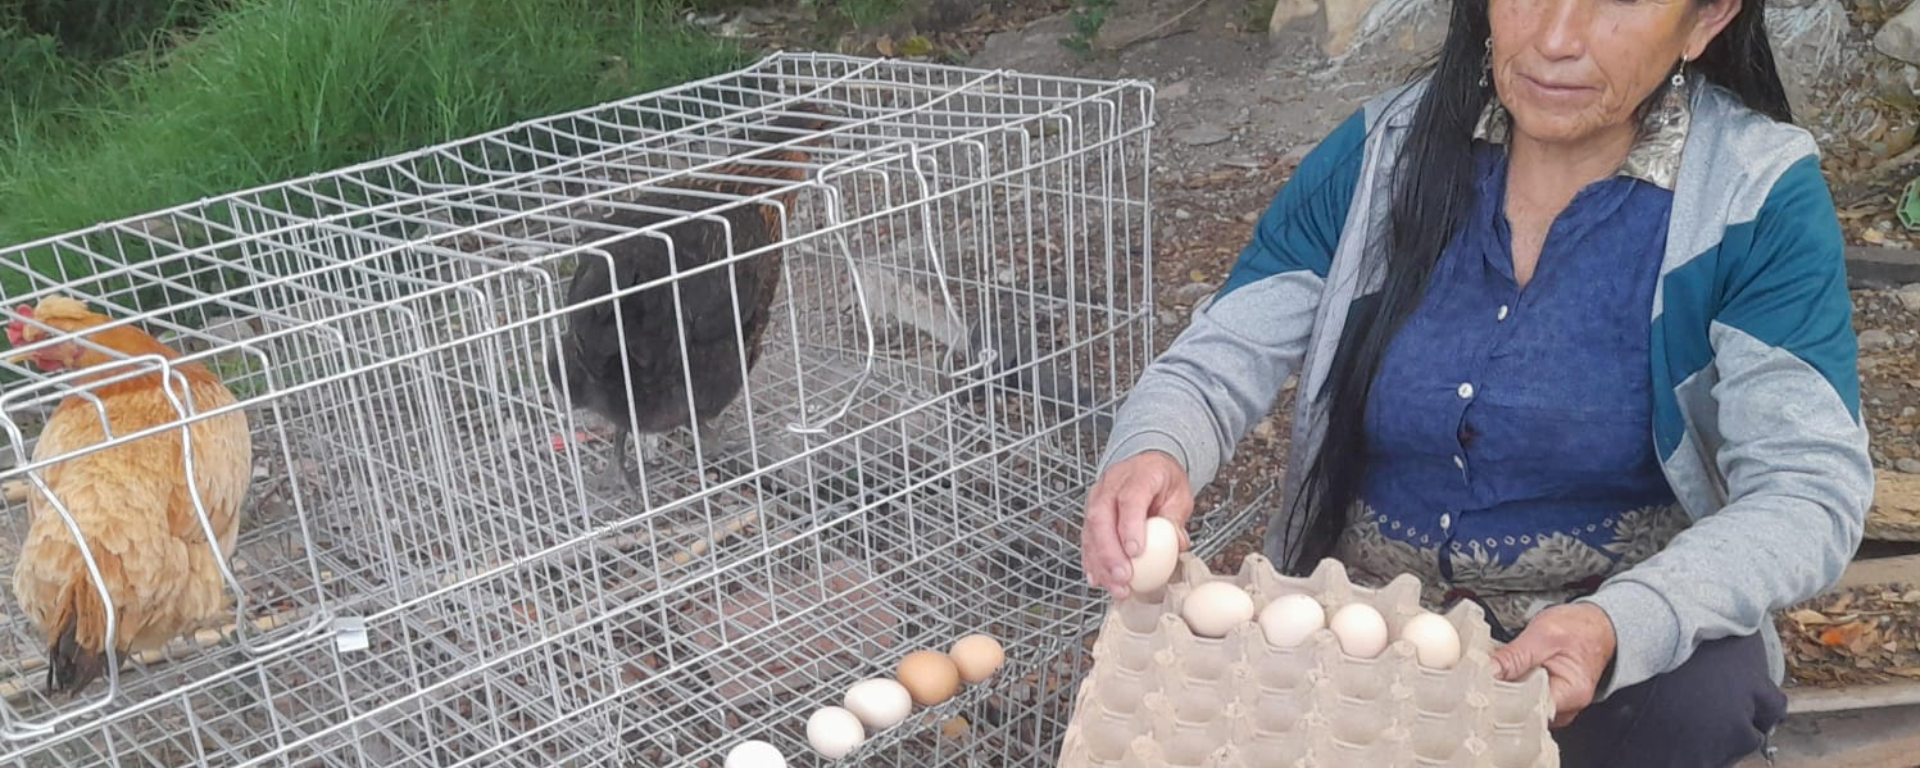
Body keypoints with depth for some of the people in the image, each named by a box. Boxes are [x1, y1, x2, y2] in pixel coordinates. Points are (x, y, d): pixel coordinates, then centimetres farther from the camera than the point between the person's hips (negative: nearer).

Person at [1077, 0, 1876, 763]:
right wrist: (1151, 455, -31)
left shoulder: (1757, 196, -10)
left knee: (1701, 700, -33)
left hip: (1638, 628, -1)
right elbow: (1215, 365, -6)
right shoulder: (1383, 150, -5)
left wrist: (1618, 626, -36)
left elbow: (1810, 486, -17)